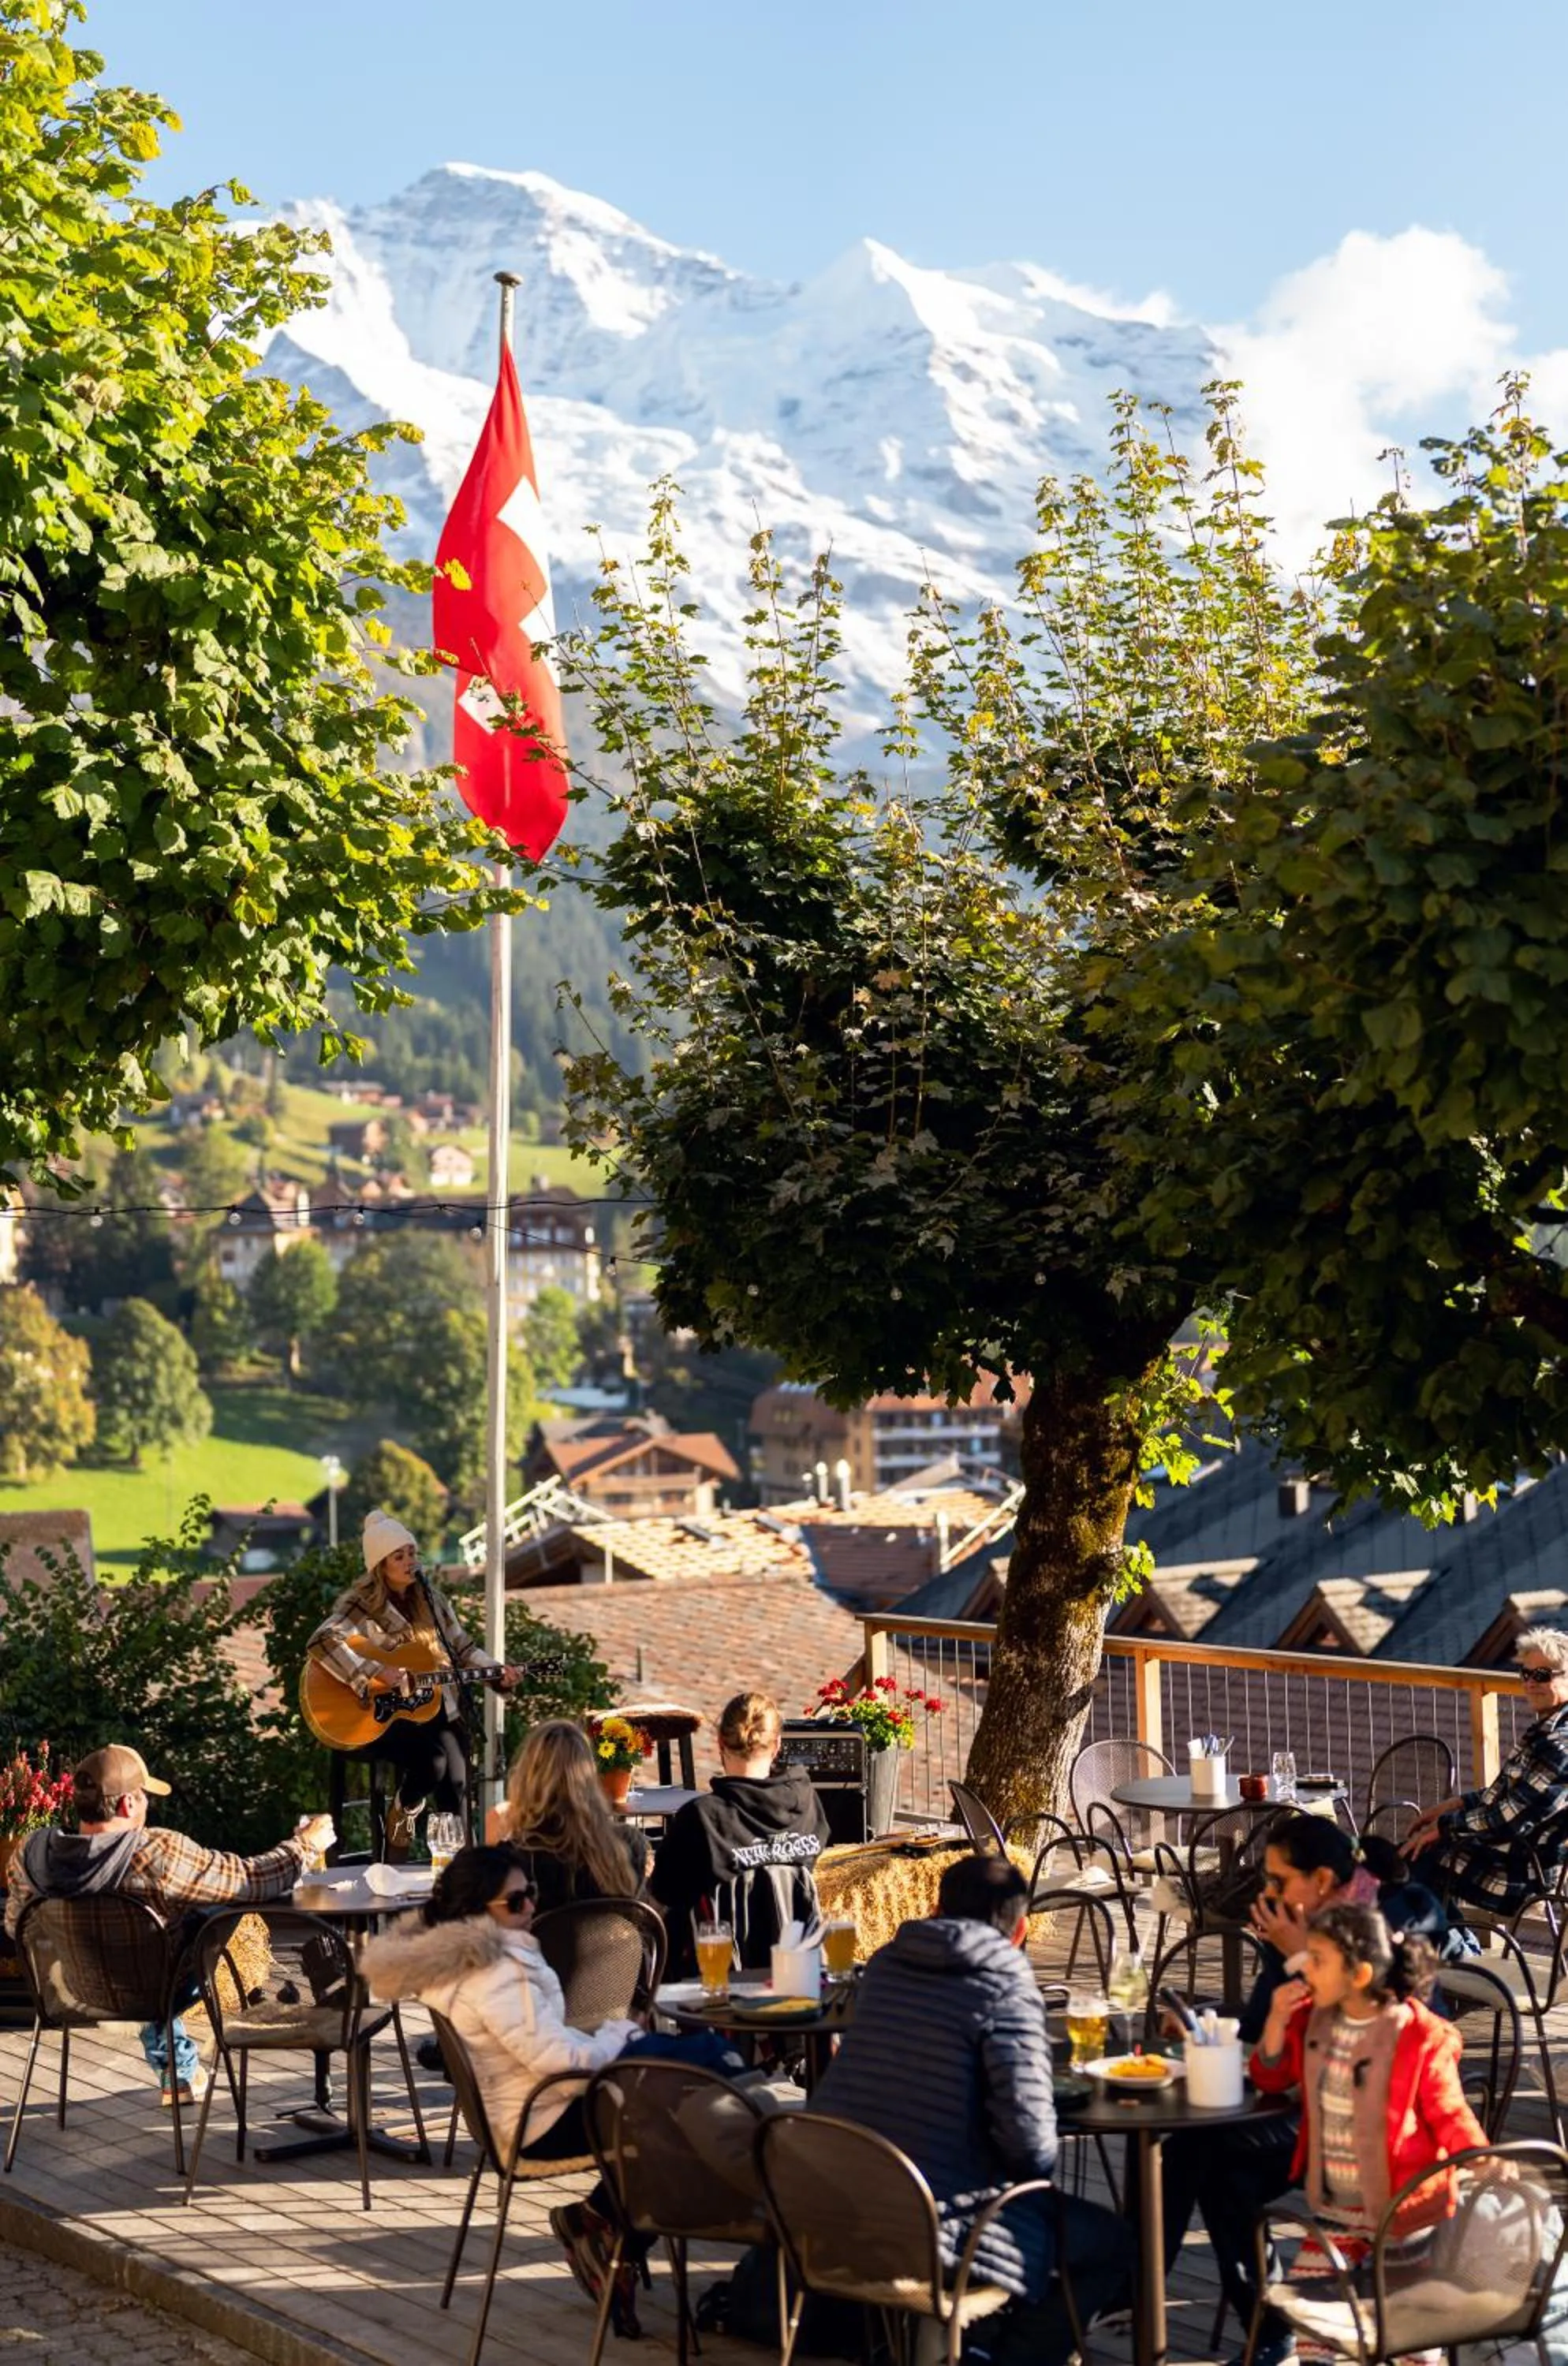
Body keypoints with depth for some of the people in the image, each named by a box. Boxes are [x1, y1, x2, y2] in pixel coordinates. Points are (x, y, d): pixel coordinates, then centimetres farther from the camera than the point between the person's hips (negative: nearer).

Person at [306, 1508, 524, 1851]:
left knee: (456, 1781, -18)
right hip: (381, 1718, -5)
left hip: (435, 1706, 5)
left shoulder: (430, 1598, 11)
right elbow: (322, 1642, -24)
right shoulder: (362, 1604, -8)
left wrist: (498, 1673, 1)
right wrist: (374, 1674, -30)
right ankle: (400, 1822, 0)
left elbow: (462, 1648, 17)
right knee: (433, 1759, -29)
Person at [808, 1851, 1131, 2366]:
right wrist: (1038, 2164, 4)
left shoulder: (885, 1964, 8)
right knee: (1109, 2244, 11)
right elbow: (1031, 2136, -17)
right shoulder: (1005, 1986, -11)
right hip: (928, 2226, -7)